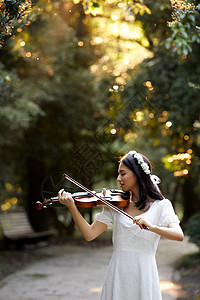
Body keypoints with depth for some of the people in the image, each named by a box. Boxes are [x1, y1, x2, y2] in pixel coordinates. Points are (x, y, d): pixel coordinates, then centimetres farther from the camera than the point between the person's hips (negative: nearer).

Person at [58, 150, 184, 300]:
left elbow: (179, 235, -16)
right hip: (118, 274, 2)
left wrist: (151, 227, -32)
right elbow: (90, 234, -3)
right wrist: (71, 207, -15)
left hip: (144, 274, -2)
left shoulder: (161, 206, -2)